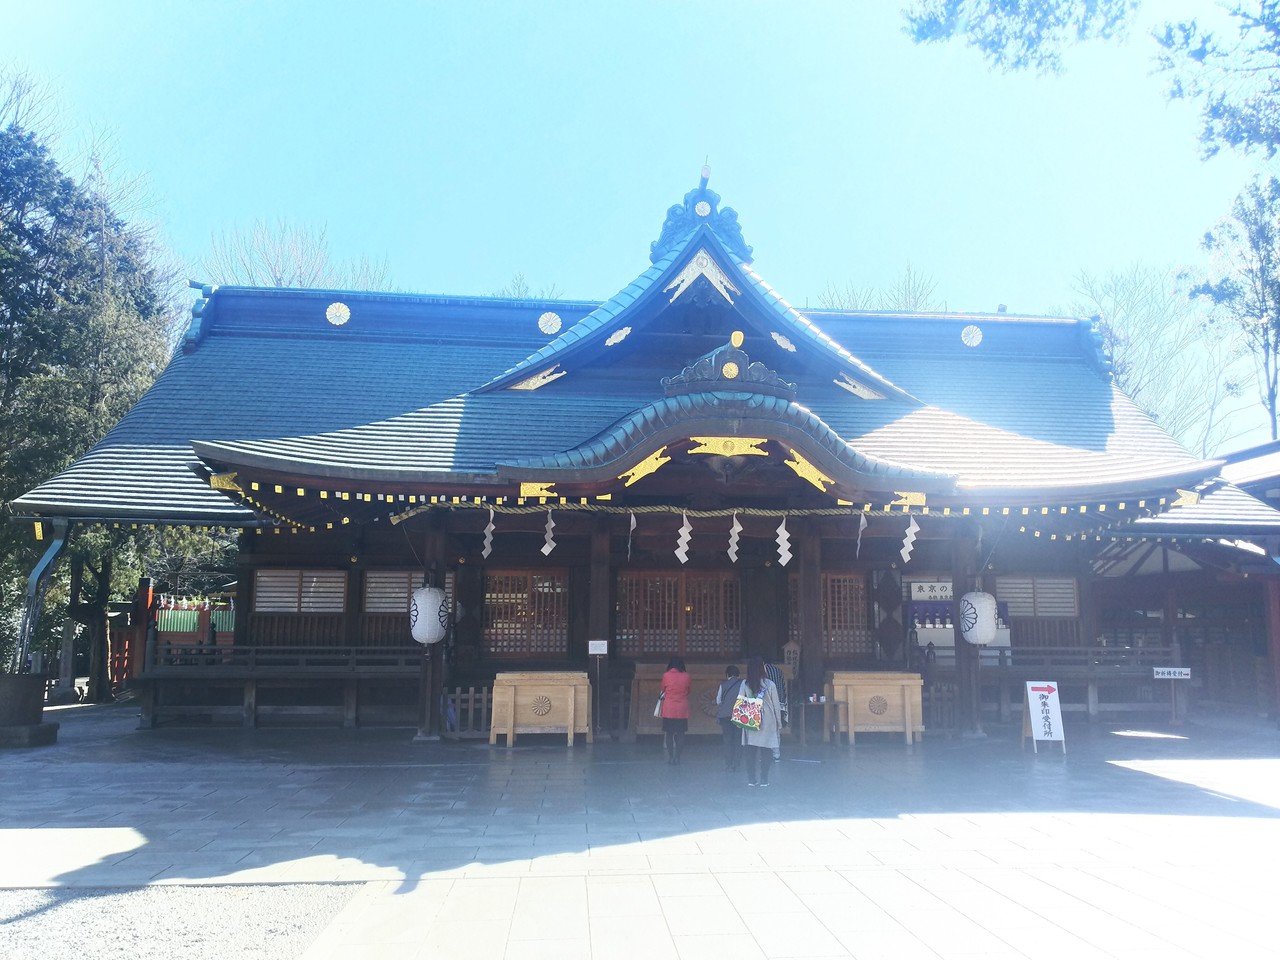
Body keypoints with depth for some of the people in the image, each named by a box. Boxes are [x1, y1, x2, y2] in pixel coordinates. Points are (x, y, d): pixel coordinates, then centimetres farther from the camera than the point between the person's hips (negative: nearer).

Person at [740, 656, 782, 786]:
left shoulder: (745, 684, -3)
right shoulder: (770, 684, -6)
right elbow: (776, 706, -1)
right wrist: (779, 725, 8)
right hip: (768, 722, -1)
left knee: (751, 751, 8)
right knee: (766, 751, 6)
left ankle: (751, 780, 11)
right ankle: (764, 780, 7)